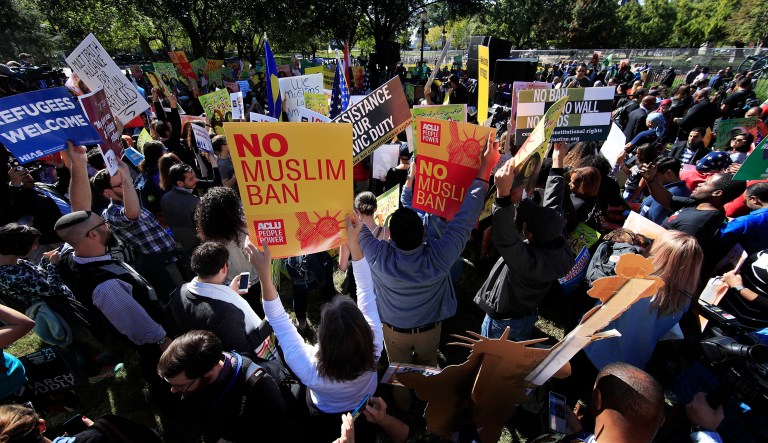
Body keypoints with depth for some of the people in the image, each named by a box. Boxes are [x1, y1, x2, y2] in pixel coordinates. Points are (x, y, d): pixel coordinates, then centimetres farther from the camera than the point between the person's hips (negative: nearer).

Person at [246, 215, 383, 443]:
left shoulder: (309, 369, -45)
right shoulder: (374, 347, -41)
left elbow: (278, 320, -35)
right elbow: (366, 291, -34)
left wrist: (264, 273, -39)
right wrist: (354, 242, -33)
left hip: (326, 423, -2)